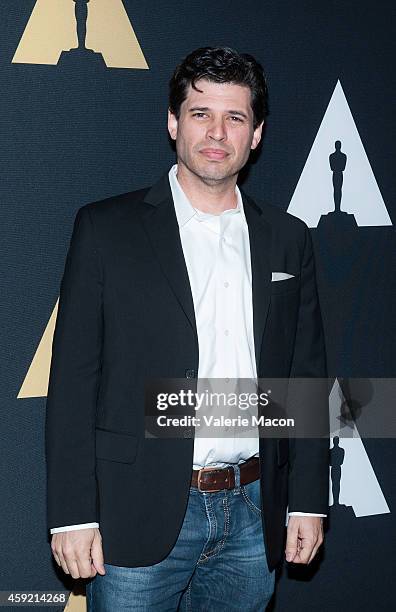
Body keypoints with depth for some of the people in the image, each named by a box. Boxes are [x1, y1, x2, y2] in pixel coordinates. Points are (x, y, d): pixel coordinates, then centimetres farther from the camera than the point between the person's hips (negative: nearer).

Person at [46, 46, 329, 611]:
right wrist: (73, 515, -9)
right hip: (139, 519, -3)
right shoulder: (105, 227, -3)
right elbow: (73, 379, -6)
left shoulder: (288, 240, 7)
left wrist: (309, 500, 6)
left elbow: (307, 376, 9)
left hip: (253, 519, 3)